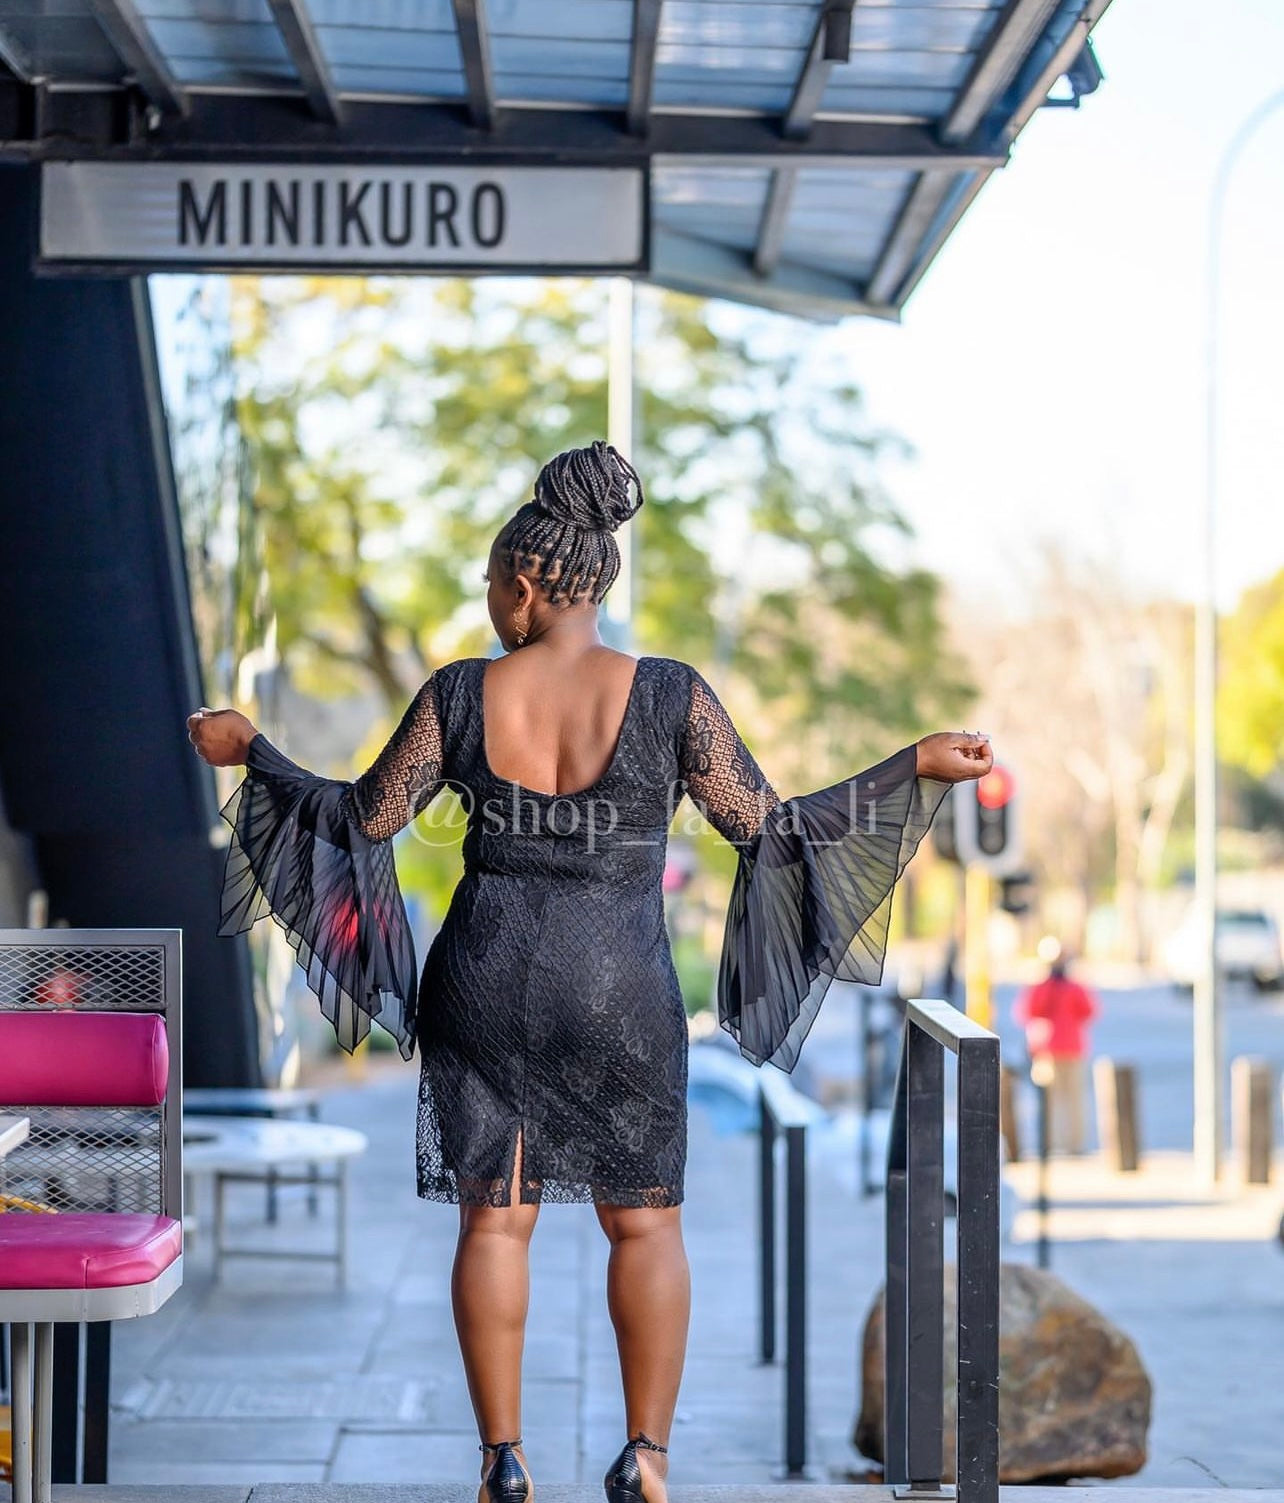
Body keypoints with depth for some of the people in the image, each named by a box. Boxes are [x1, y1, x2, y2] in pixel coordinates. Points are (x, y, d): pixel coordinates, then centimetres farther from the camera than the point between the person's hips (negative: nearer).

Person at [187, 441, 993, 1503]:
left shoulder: (461, 695, -5)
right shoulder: (670, 695, -8)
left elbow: (362, 819, 1)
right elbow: (770, 826, -7)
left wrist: (251, 751, 16)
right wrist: (919, 766, -1)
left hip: (485, 983, 1)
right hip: (623, 995, -1)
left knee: (494, 1220, 10)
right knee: (645, 1221, 12)